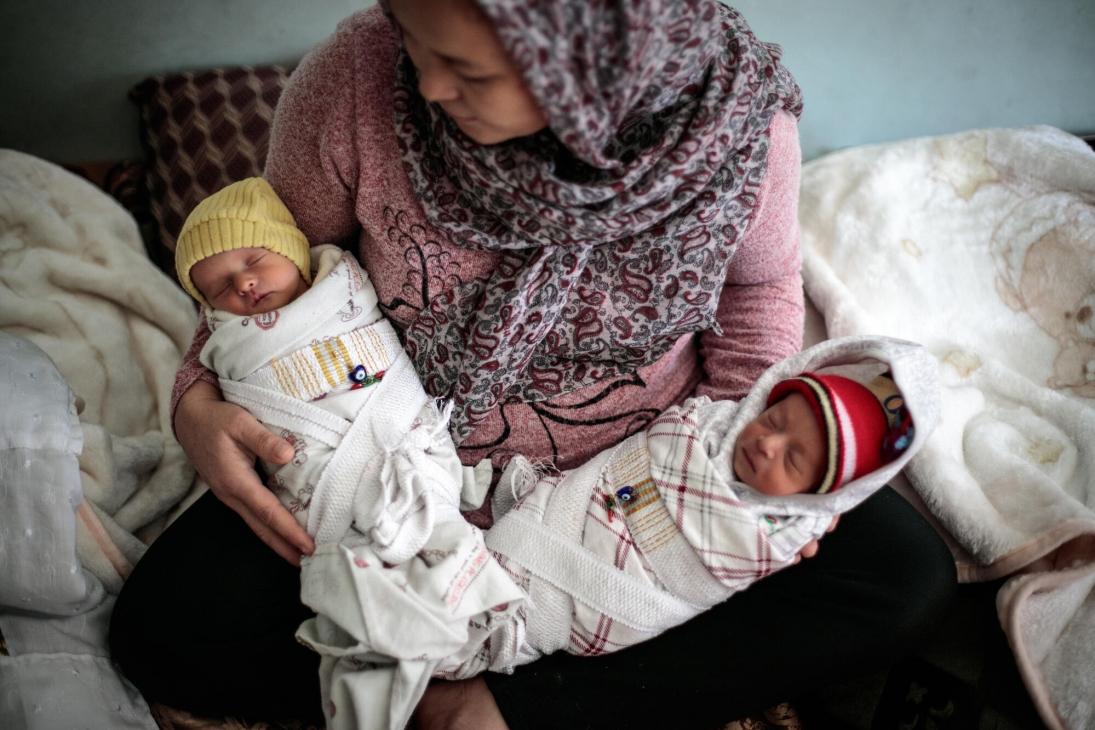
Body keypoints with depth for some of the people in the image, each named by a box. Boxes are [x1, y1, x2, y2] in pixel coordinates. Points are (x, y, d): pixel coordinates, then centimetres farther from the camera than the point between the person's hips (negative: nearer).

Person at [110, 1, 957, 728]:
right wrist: (201, 400, -18)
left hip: (647, 465, 1)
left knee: (907, 572, -16)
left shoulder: (738, 111, -21)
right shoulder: (356, 78, -22)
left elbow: (760, 283, 0)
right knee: (165, 627, -15)